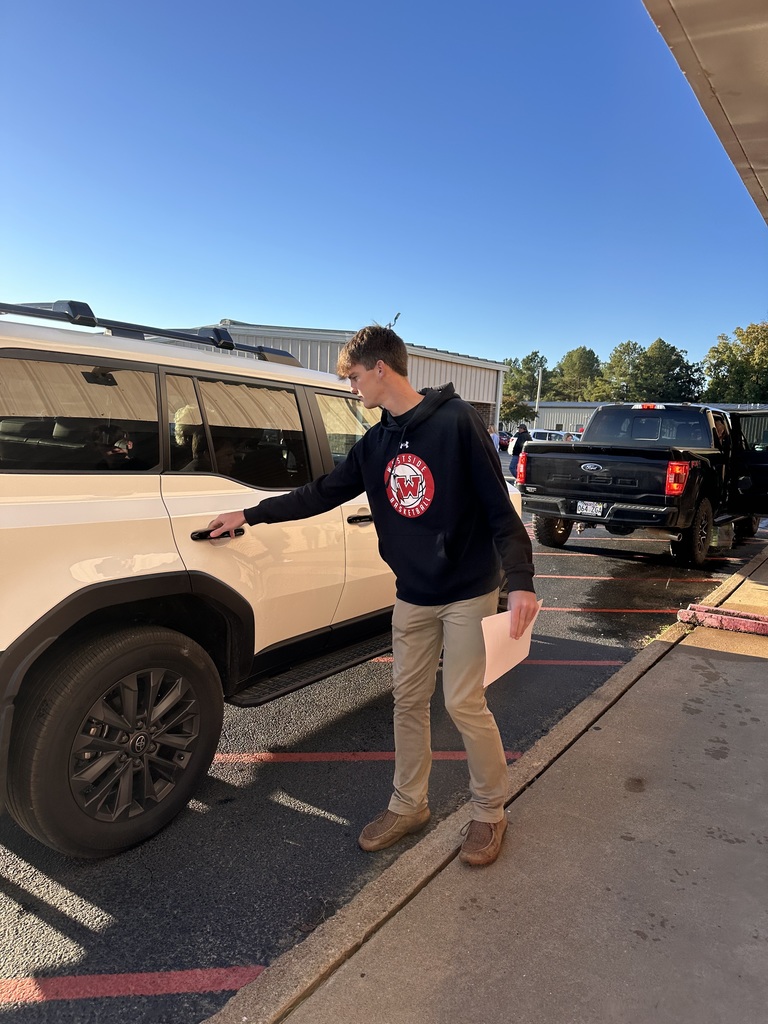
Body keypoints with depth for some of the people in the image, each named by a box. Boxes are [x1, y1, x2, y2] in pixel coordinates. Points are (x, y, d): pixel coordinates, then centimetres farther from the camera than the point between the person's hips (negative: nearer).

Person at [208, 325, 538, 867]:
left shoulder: (456, 420, -12)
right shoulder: (374, 444, 8)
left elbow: (498, 504, -15)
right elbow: (321, 493, 14)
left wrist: (520, 580, -20)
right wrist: (249, 514, 15)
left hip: (468, 591, -6)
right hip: (413, 597, 6)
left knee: (464, 703, -2)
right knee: (408, 701, 11)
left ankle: (490, 812, 20)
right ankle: (408, 805, 29)